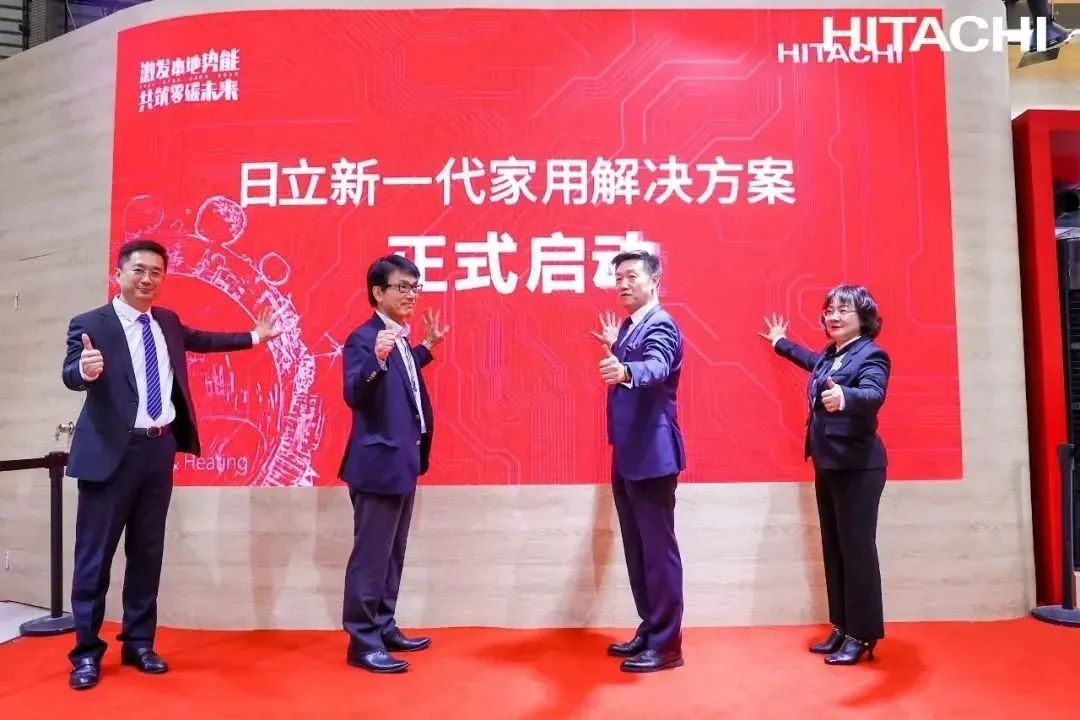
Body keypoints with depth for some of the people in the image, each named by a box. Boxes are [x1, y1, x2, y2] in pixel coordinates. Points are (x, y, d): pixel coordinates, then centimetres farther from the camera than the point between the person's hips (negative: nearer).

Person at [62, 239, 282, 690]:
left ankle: (139, 643, 26)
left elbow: (202, 340, 29)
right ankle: (87, 652, 18)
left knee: (148, 552, 13)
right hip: (112, 451, -5)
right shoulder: (90, 324, -7)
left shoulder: (168, 322, 12)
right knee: (96, 554, 3)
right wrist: (85, 369, -42)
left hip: (160, 448, 6)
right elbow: (71, 375, -19)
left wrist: (253, 338, 32)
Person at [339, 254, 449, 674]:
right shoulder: (364, 339, -16)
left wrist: (427, 347, 26)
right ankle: (362, 642, 10)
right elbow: (355, 396, -27)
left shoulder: (400, 340, 12)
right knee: (371, 555, -1)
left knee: (392, 554, 18)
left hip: (404, 462, 10)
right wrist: (377, 358, -42)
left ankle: (384, 629, 30)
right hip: (379, 463, -10)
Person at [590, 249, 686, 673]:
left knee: (658, 549, -3)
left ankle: (666, 644, 7)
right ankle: (649, 630, 27)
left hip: (652, 455, -10)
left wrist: (624, 370, -51)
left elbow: (655, 367, -34)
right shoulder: (629, 328, 17)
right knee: (636, 549, 15)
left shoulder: (661, 326, -12)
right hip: (626, 456, 10)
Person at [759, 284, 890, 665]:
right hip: (827, 465, 9)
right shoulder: (829, 356, 13)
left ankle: (863, 635, 6)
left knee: (857, 549, -4)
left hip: (857, 467, -8)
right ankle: (841, 628, 20)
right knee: (833, 549, 11)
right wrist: (780, 343, 53)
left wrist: (844, 397, -52)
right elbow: (812, 361, 38)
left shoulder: (871, 355, -11)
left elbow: (874, 395, -30)